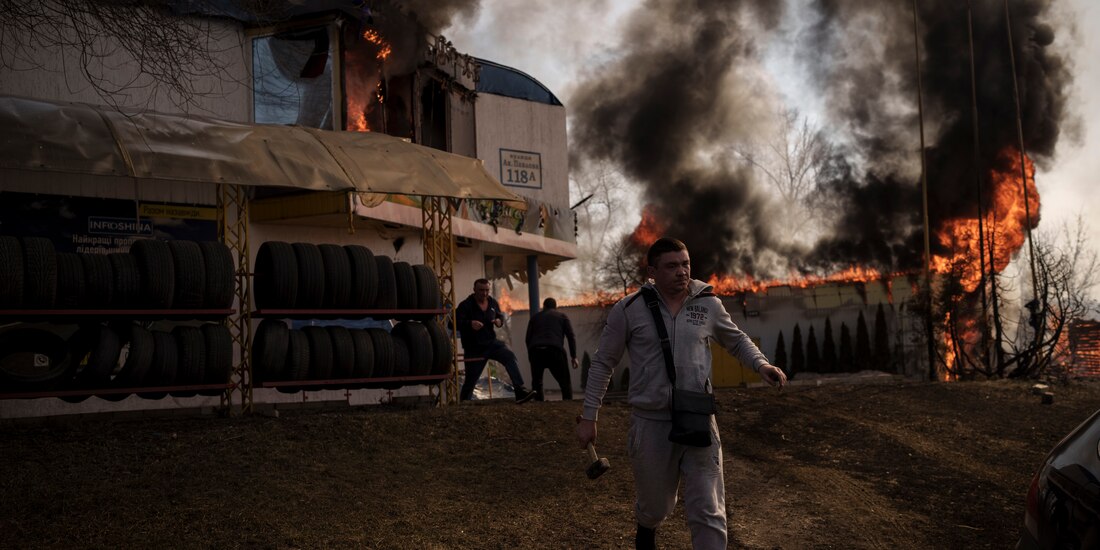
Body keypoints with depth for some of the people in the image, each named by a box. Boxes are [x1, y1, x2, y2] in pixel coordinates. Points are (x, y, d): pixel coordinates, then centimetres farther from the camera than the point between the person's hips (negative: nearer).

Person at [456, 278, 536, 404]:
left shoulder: (493, 303, 5)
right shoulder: (465, 305, -11)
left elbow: (500, 315, 22)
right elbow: (455, 323, -17)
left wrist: (499, 321, -3)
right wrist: (470, 324, -35)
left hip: (491, 342, 4)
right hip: (474, 348, -4)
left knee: (510, 357, -20)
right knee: (471, 379, 1)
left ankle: (520, 392, -25)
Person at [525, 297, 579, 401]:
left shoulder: (535, 317, 27)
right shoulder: (562, 316, 21)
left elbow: (527, 339, 19)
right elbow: (571, 336, 9)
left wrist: (530, 356, 25)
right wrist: (574, 357, 8)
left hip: (535, 351, 2)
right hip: (554, 351, -2)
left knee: (536, 382, 16)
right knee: (565, 382, 5)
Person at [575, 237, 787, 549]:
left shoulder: (709, 304, 0)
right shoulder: (628, 310, -6)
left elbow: (735, 340, 17)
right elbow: (603, 363, 3)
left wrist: (761, 364, -3)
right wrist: (588, 417, 2)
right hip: (650, 423, -1)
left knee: (709, 514, -5)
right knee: (655, 506, 17)